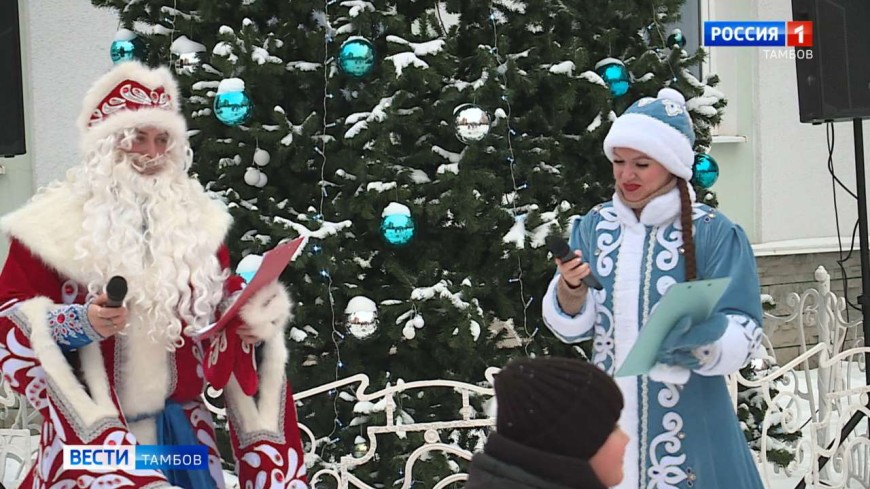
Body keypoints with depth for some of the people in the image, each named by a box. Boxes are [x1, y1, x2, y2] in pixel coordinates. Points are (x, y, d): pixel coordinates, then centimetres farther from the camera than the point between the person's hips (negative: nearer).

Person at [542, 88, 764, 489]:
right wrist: (569, 288, -19)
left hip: (688, 419, -3)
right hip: (610, 411, 4)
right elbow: (573, 327, 1)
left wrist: (699, 330, -32)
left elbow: (742, 337, -12)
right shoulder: (594, 226, 2)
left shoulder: (713, 233, -10)